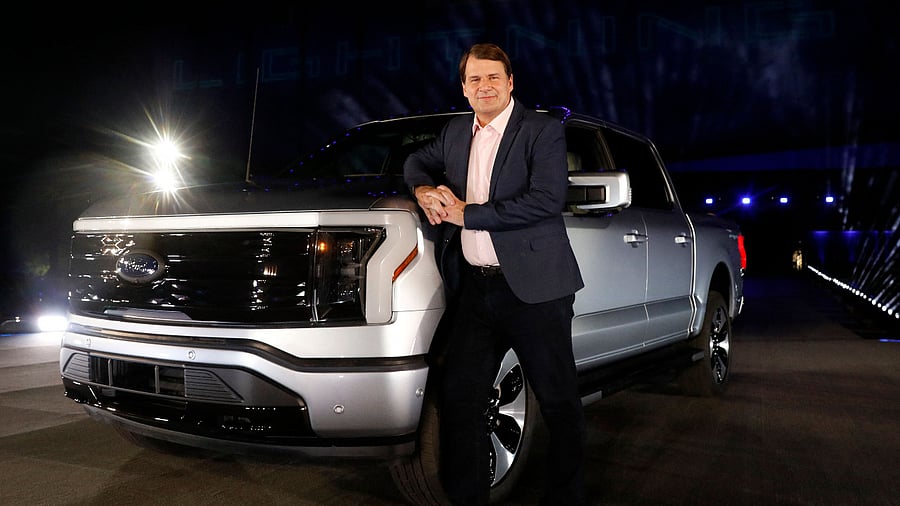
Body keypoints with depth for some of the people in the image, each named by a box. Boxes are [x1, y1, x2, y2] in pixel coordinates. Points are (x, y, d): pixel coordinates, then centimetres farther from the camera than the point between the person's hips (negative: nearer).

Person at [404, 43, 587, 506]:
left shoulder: (543, 131, -5)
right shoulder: (455, 132, 14)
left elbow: (547, 200, -17)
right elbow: (419, 161, 29)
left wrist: (466, 213, -14)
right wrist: (424, 190, 3)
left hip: (533, 288, -5)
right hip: (475, 288, 6)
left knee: (559, 401, 6)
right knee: (459, 396, 8)